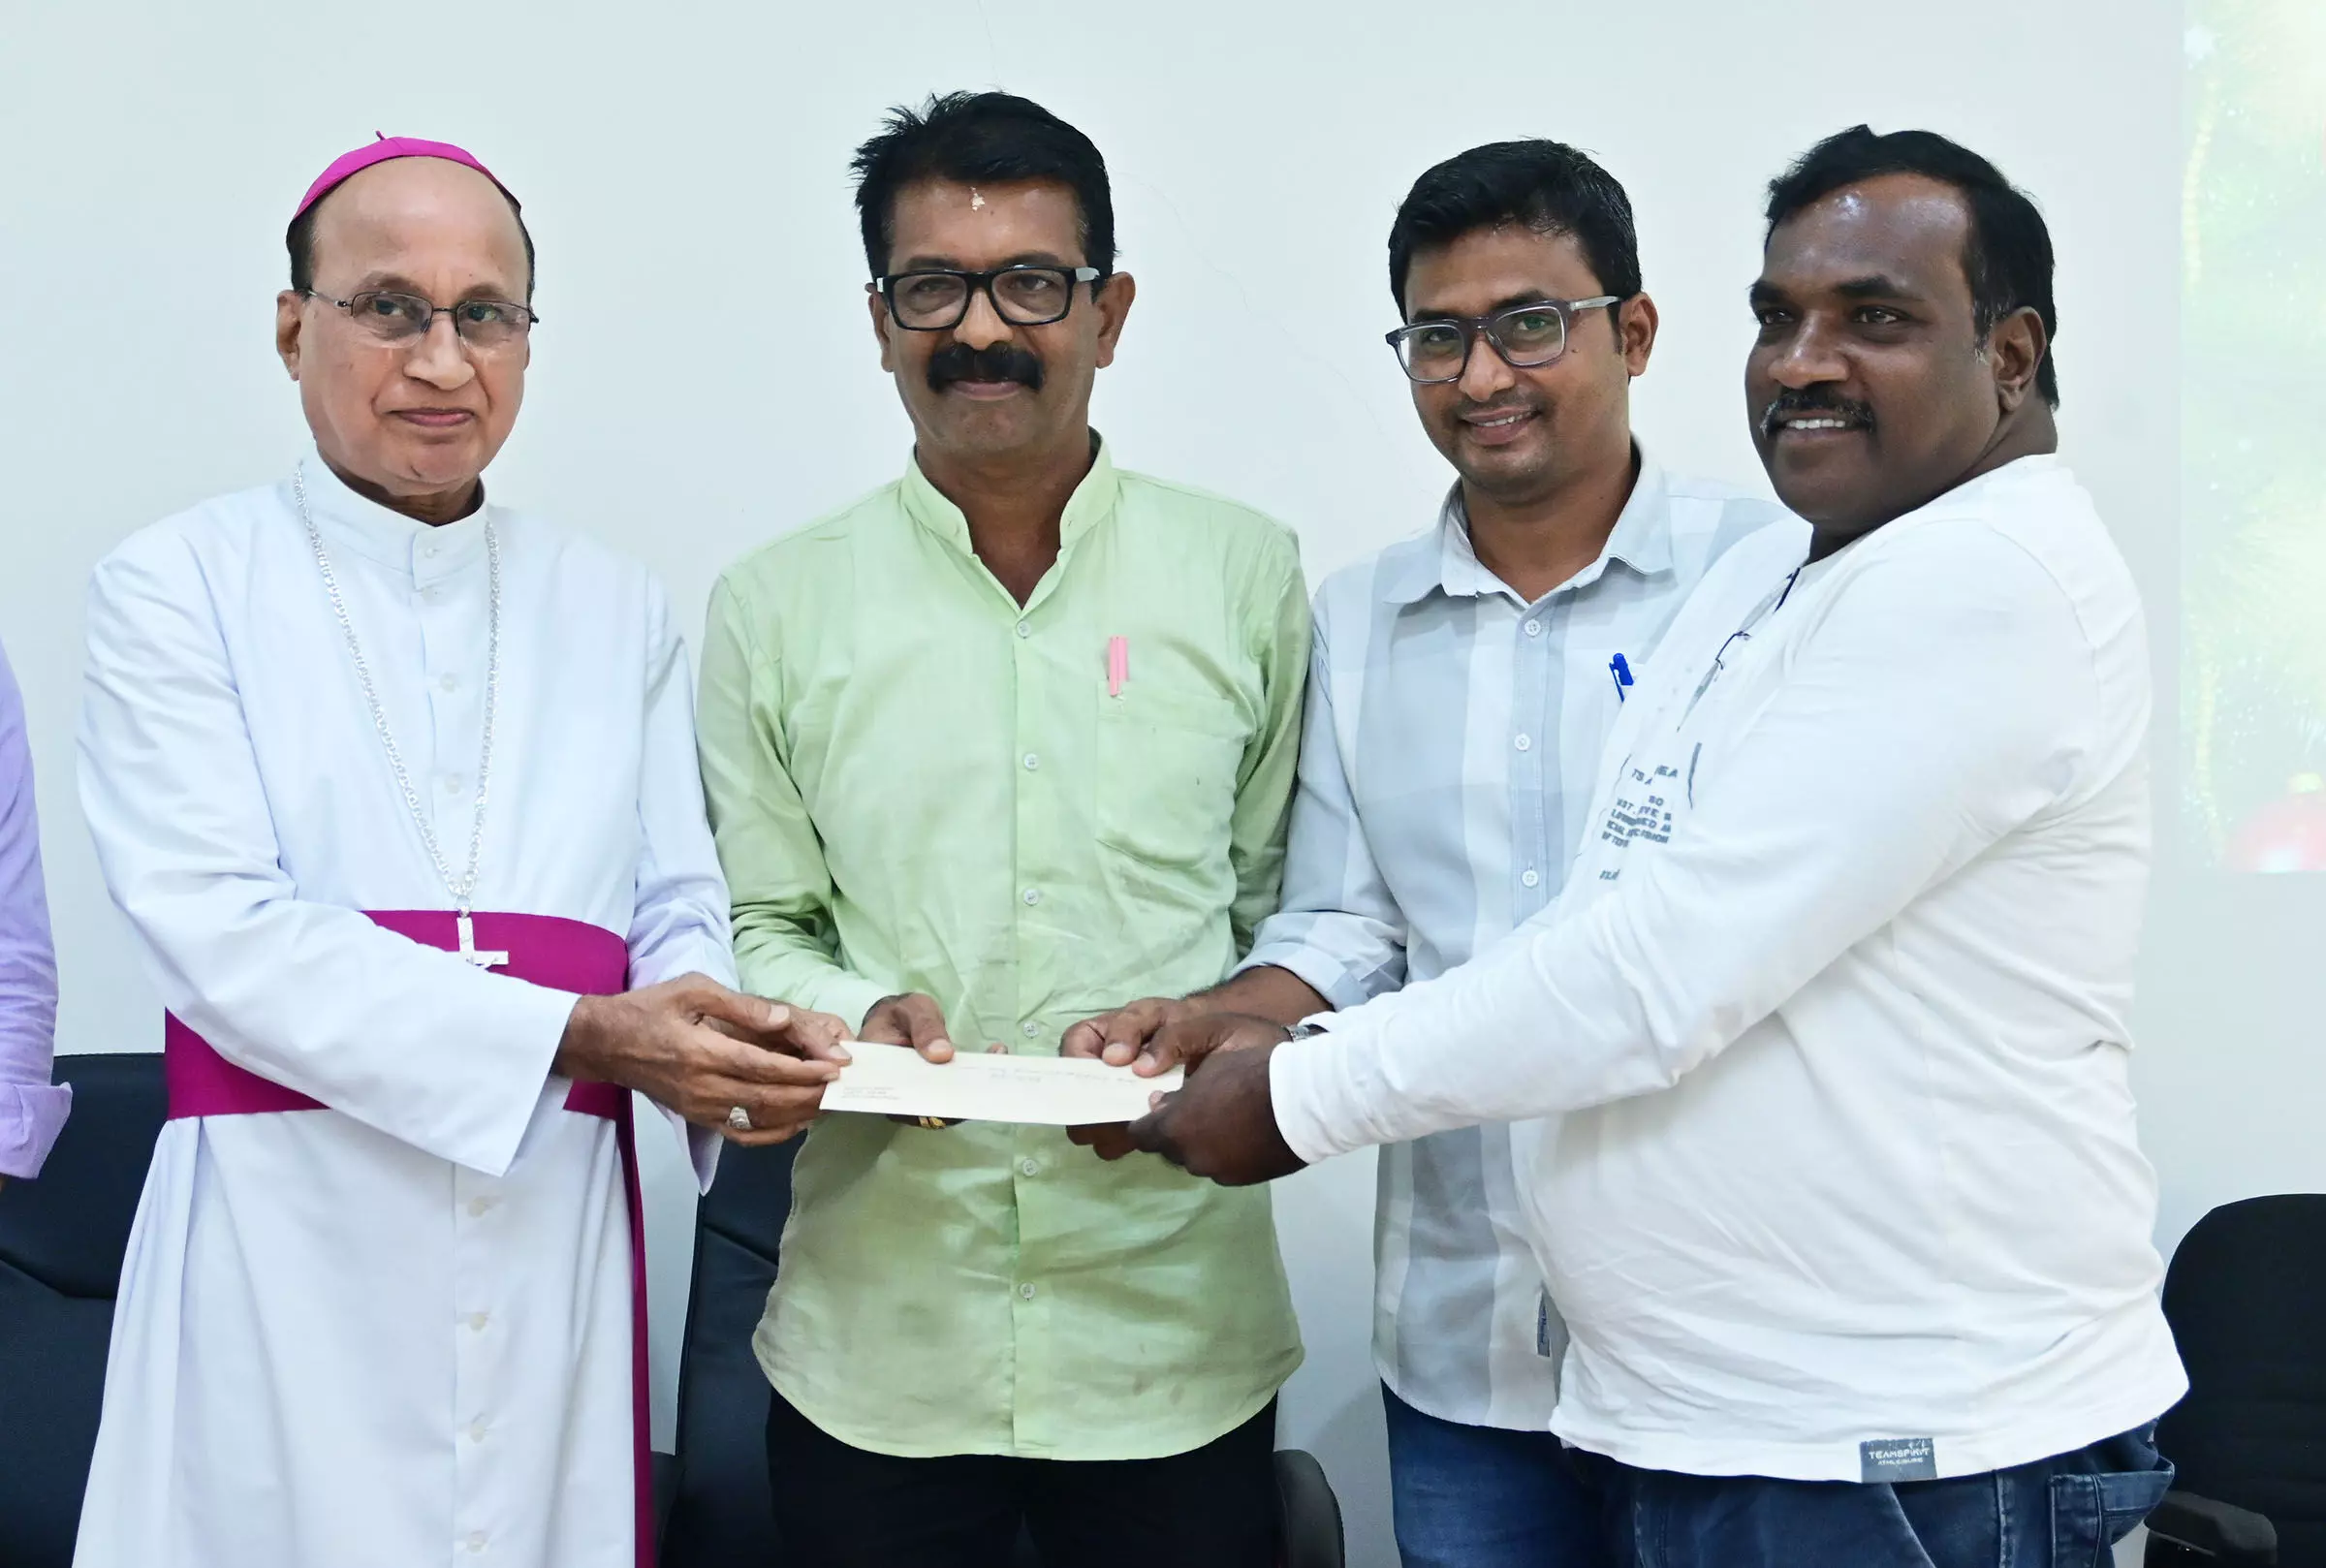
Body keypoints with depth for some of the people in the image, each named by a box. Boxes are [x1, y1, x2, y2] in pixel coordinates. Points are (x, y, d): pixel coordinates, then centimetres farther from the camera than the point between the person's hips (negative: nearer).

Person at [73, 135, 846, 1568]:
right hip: (289, 1249, -3)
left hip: (557, 1251, 3)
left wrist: (752, 1051, -15)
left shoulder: (617, 613, 14)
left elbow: (681, 908, 9)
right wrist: (580, 1038, -18)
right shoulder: (180, 585, 2)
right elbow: (219, 929, -10)